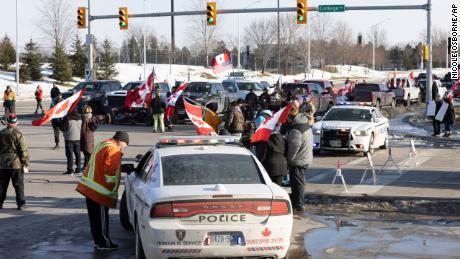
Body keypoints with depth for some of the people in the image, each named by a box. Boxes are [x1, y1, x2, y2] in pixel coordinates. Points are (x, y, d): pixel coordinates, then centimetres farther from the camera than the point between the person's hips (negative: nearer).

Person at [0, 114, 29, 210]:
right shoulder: (18, 134, -10)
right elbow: (24, 151, -11)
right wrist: (25, 164, -6)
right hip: (16, 164, -3)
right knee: (18, 185, 2)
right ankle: (21, 204, 1)